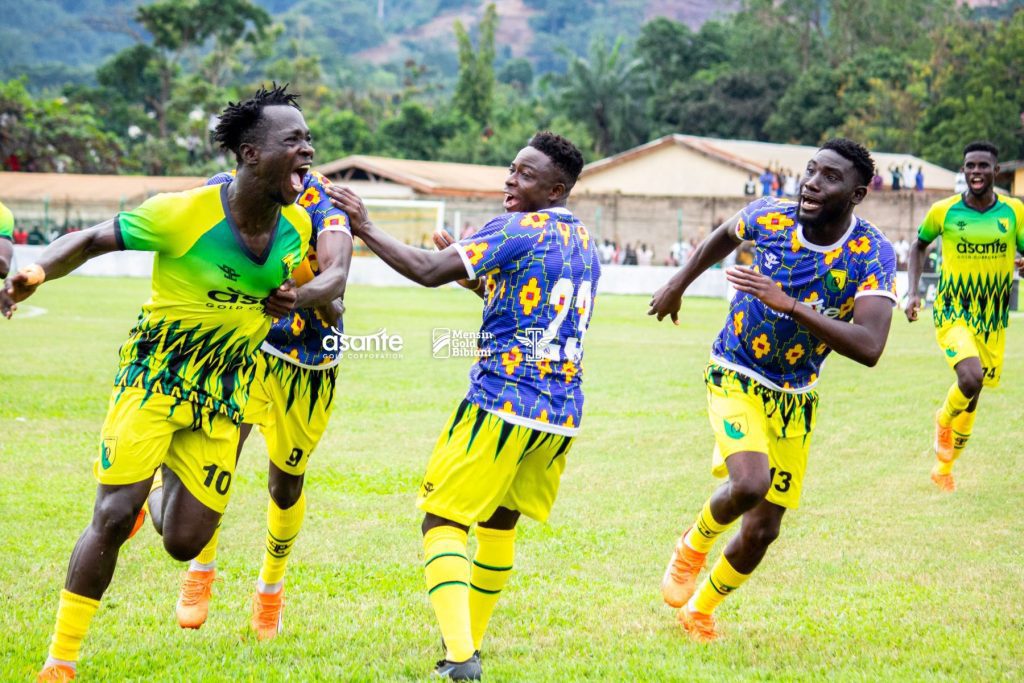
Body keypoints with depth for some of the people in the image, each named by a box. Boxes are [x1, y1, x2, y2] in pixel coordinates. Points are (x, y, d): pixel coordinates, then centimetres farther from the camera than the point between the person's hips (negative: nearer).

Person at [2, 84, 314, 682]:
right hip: (155, 373, -4)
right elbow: (92, 240, -12)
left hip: (226, 391, 5)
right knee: (114, 517, -15)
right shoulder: (182, 214, -21)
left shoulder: (297, 227, -4)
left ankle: (168, 482, 40)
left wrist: (292, 300, -6)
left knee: (184, 543, 2)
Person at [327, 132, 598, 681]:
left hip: (502, 402, -8)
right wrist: (475, 276, 25)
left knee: (442, 522, -4)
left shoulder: (516, 229, -10)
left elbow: (428, 272, -17)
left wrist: (364, 228, -9)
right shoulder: (585, 244, 16)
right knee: (500, 522, 23)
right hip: (562, 414, 8)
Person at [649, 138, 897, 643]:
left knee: (763, 528, 7)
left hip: (795, 398, 2)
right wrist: (678, 284, 21)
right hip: (735, 375, -1)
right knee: (750, 482, -29)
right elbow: (725, 235, 11)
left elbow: (869, 347, -34)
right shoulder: (769, 217, -15)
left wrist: (790, 304, -40)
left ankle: (699, 611, 33)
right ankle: (693, 545, 3)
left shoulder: (872, 255, -21)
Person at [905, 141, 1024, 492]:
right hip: (952, 314, -3)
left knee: (971, 397, 11)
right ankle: (943, 421, 7)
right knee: (971, 378, -27)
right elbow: (919, 246, 11)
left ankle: (944, 468, 32)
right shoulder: (944, 211, -6)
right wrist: (913, 292, 1)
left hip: (992, 318, 3)